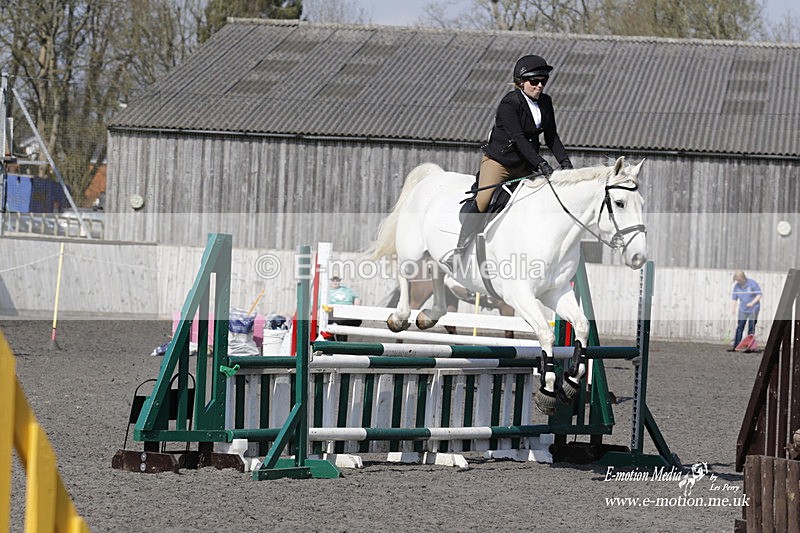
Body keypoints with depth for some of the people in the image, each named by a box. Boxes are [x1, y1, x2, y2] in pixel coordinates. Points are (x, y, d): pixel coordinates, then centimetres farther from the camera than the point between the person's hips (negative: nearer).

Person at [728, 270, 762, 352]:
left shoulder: (752, 283, -13)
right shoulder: (737, 286, -1)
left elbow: (759, 295, -10)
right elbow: (734, 298, 7)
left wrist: (752, 303, -22)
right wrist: (734, 309, 4)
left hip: (753, 309, -4)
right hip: (743, 310, 4)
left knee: (751, 329, 1)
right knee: (739, 327, 1)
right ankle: (735, 346, 2)